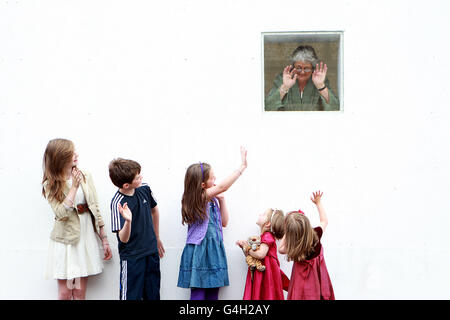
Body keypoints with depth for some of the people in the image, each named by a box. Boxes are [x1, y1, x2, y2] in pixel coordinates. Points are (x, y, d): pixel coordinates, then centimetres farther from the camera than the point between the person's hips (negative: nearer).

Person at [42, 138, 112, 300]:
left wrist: (104, 240, 6)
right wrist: (74, 187, -18)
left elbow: (95, 209, 6)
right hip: (65, 240, -2)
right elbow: (61, 214, -18)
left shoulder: (85, 176, 3)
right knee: (65, 293, 1)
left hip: (86, 237, 2)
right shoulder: (50, 185, -5)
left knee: (80, 292, 4)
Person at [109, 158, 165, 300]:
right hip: (131, 257, -6)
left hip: (152, 252, 6)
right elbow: (123, 239, -24)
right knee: (131, 295, 1)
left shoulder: (144, 189, -4)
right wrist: (128, 221, -44)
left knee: (153, 295, 12)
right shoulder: (118, 203, -21)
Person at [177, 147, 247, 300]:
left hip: (215, 252, 8)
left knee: (213, 293, 8)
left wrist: (221, 200, 5)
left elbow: (224, 222, 15)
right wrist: (242, 167, -21)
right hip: (199, 251, -8)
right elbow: (222, 187, -24)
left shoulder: (212, 200, 11)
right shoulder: (200, 198, -13)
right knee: (198, 293, -6)